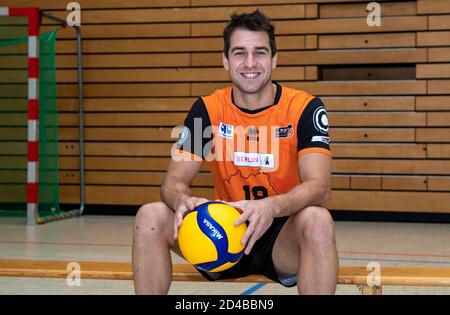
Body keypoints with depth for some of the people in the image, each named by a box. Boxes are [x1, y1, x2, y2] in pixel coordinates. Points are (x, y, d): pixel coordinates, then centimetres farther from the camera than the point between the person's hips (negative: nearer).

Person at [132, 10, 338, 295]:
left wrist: (271, 207, -42)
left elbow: (319, 186, -21)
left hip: (282, 239, -2)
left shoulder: (304, 108, -10)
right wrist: (183, 200, -32)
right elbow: (174, 180, -6)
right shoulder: (207, 109, -2)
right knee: (150, 216, -18)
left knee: (317, 220, -35)